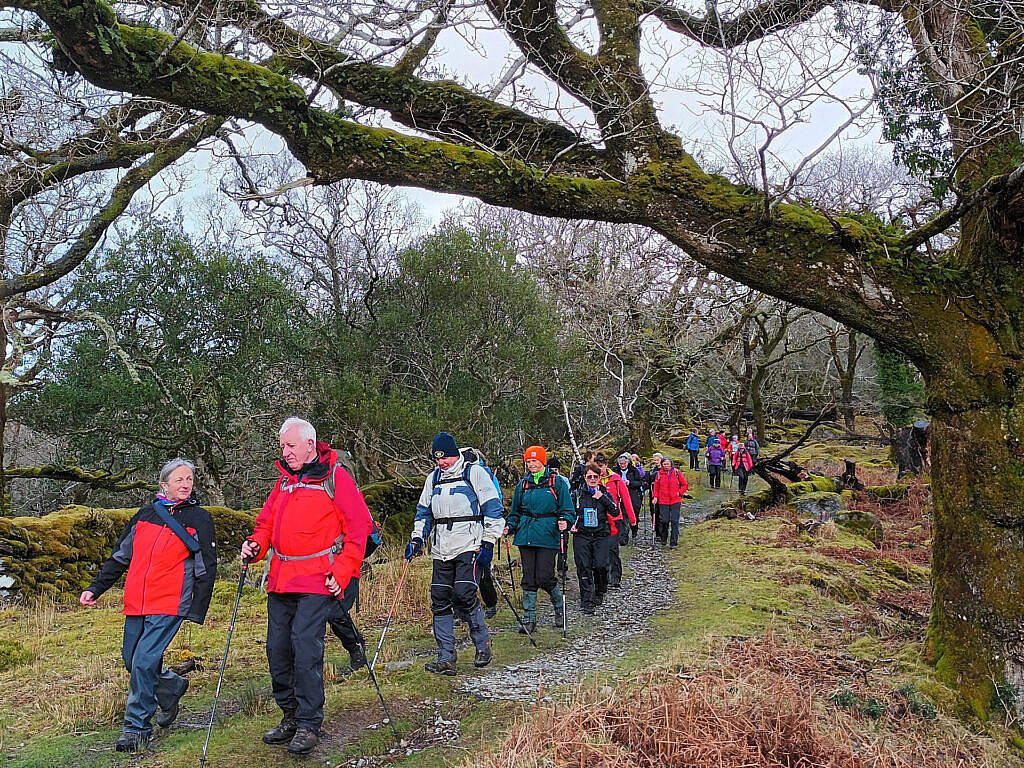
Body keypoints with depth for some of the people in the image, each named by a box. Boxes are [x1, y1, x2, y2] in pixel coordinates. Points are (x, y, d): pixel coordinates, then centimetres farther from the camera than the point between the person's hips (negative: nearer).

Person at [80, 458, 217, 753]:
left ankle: (136, 727, 4)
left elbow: (206, 569, -1)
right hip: (136, 604, 6)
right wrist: (95, 588, 13)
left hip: (169, 605, -5)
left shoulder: (199, 519, -1)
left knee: (144, 661, -11)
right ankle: (172, 688, 37)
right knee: (131, 660, 12)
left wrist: (197, 610, -6)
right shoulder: (145, 514, 11)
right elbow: (120, 556, 18)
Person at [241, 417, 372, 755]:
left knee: (305, 649, -10)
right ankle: (291, 716, 24)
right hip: (281, 581, 7)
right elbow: (267, 522, 23)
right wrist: (256, 545, 1)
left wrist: (342, 573, -13)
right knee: (277, 649, 9)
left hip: (318, 582, -7)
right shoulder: (284, 481, 16)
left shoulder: (335, 477, -4)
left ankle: (309, 725, 4)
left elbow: (359, 527, -7)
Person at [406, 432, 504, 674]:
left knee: (463, 594, -17)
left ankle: (482, 643, 6)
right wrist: (417, 538, 12)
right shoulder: (433, 478, 18)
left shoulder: (475, 473, 0)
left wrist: (488, 543, -9)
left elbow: (493, 509, -2)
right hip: (441, 549, 6)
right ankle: (446, 658, 8)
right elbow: (423, 512, 25)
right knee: (440, 600, 1)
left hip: (470, 546, -6)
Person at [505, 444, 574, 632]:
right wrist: (510, 527, 3)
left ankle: (559, 606, 22)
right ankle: (529, 619, 13)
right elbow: (515, 512, 19)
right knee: (528, 578, 4)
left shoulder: (557, 482, 1)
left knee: (544, 578, -7)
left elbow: (567, 509, 2)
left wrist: (564, 522, -18)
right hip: (526, 536, 4)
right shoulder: (523, 484, 13)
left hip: (547, 536, -4)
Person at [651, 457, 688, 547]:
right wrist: (655, 497, -1)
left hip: (675, 501, -1)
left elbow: (685, 485, 8)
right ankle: (663, 538, 21)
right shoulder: (659, 474, 5)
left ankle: (673, 542, 2)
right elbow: (656, 487, 10)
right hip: (663, 501, 1)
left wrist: (679, 493, -3)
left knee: (674, 521, -3)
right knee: (664, 520, -2)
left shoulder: (677, 473, 1)